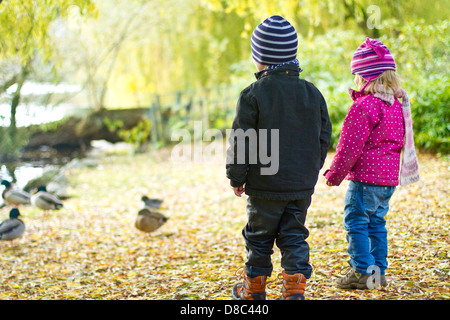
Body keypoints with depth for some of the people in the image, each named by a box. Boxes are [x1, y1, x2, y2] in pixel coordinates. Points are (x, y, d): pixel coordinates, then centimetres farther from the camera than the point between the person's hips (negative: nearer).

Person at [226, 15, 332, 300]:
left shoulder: (253, 95, -12)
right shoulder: (312, 92, 3)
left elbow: (242, 140, -10)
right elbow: (324, 137, 9)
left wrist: (236, 177, 2)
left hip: (265, 184, -3)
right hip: (302, 184, 4)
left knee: (259, 237, 11)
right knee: (294, 237, 11)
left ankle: (255, 289, 24)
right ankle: (296, 288, 4)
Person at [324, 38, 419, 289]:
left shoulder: (364, 106, -16)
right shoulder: (398, 105, 10)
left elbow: (350, 146, -15)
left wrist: (334, 174, -5)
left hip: (366, 176, -8)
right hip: (390, 177, 9)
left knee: (356, 222, 0)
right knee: (377, 223, 16)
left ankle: (363, 272, 1)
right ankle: (378, 271, 19)